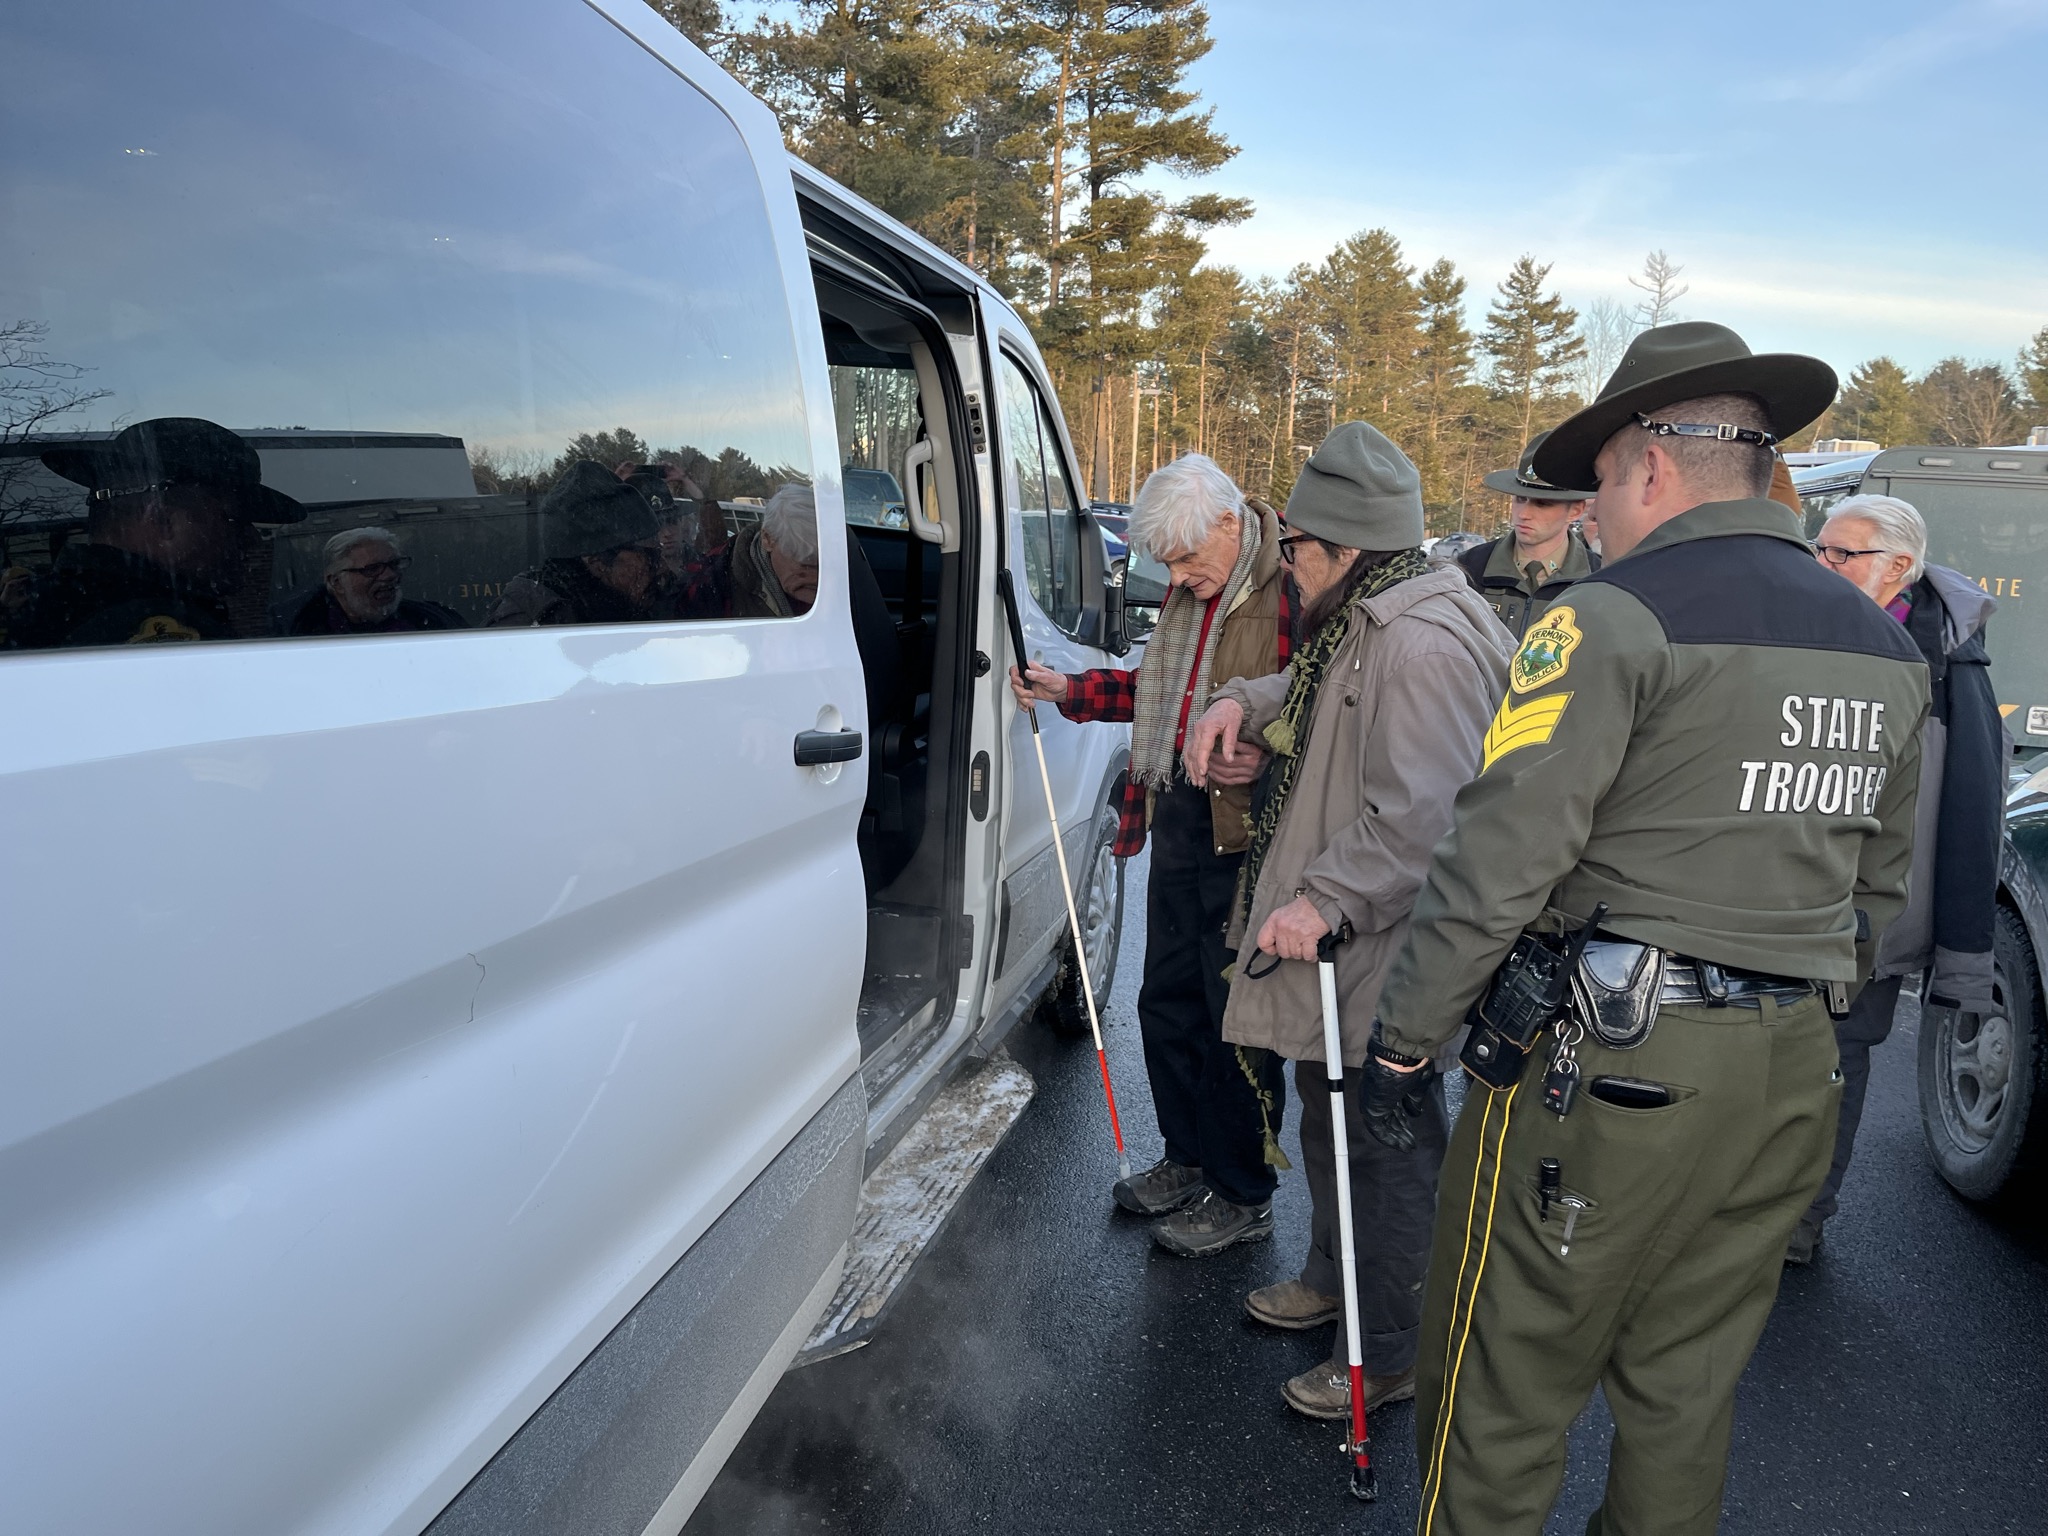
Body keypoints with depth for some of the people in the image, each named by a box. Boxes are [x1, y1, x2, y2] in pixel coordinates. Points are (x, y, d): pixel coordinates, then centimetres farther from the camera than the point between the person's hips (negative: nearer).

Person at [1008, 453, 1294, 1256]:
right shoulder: (1189, 591, 12)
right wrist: (1069, 691, 20)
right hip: (1177, 821, 9)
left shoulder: (1289, 588, -16)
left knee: (1235, 1017, 3)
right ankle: (1189, 1160, 37)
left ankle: (1244, 1195, 22)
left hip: (1244, 836, -9)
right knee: (1168, 1002, 18)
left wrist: (1268, 757, -28)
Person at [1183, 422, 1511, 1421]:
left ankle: (1391, 1354, 21)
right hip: (1338, 940, 11)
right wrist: (1241, 703, 10)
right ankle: (1333, 1278, 47)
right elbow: (1309, 694, 29)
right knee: (1327, 1123, 26)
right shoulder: (1361, 626, 10)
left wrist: (1324, 899, -30)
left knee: (1386, 1149, 4)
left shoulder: (1425, 644, -24)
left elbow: (1420, 817, -31)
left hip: (1383, 961, -11)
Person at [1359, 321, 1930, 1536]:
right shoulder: (1886, 646, 12)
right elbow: (1881, 885, 19)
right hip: (1796, 1073, 8)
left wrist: (1404, 1044, -8)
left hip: (1611, 1066, -8)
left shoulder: (1621, 617, -12)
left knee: (1503, 1392, 7)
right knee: (1687, 1391, 20)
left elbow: (1500, 864, -17)